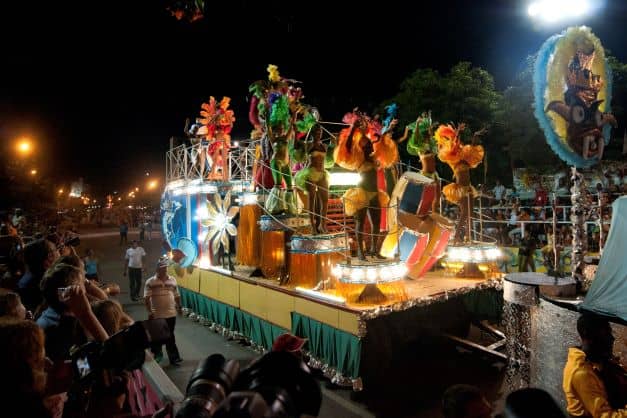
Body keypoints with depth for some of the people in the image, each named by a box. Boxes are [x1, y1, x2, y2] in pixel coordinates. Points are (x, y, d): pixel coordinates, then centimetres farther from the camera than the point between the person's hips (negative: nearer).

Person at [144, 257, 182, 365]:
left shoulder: (172, 280, 4)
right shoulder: (150, 282, -8)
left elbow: (177, 295, 13)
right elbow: (146, 298, -12)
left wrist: (179, 307, 13)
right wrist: (149, 311, -19)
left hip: (171, 314, 2)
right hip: (156, 315, -2)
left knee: (170, 336, 10)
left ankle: (173, 357, 16)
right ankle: (157, 354, 34)